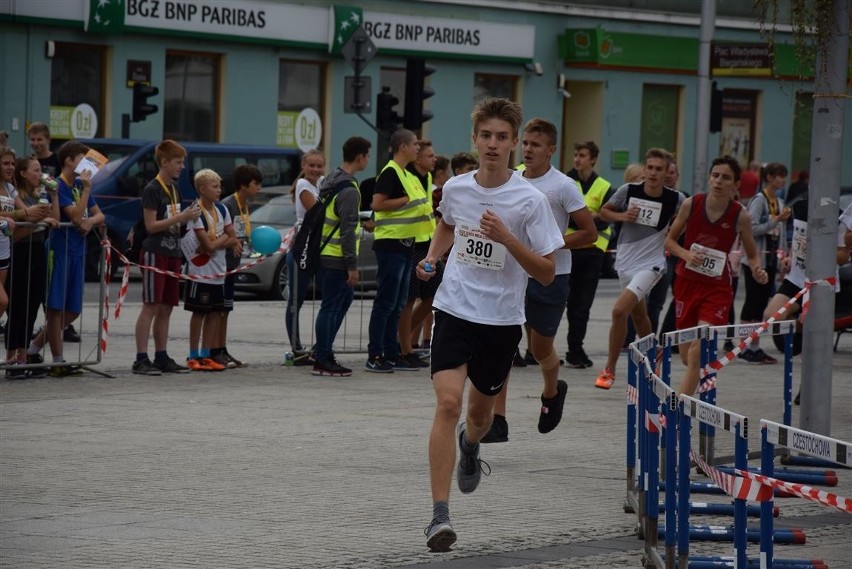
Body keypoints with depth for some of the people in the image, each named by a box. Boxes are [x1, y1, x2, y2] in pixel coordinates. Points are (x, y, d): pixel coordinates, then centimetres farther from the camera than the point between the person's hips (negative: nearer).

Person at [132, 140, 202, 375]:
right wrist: (180, 218, -19)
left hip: (172, 253, 8)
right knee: (150, 307, -9)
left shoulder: (174, 189, 14)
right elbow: (151, 225, -15)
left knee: (166, 308, 9)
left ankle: (162, 357, 14)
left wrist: (187, 217, 2)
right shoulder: (152, 189, -11)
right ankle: (141, 359, -8)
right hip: (155, 253, -8)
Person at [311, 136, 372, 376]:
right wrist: (352, 266, -17)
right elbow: (347, 231, -20)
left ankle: (323, 348, 21)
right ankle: (322, 360, 1)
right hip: (336, 258, -10)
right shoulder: (349, 190, -18)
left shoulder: (332, 181, 12)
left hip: (324, 254, 10)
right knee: (331, 307, -3)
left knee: (345, 297, 20)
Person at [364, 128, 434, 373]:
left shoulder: (407, 175, 18)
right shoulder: (390, 172, -12)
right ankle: (374, 356, -7)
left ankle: (392, 354, 17)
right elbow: (378, 204, -21)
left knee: (397, 304, 12)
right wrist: (407, 200, -17)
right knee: (386, 302, -8)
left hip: (405, 243, 10)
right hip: (390, 244, -10)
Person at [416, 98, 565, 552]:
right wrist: (431, 258, 6)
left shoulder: (530, 200, -11)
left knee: (480, 411, 15)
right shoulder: (455, 188, 0)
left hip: (502, 319, -1)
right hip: (454, 310, 1)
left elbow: (546, 273, -11)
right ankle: (439, 515, -20)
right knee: (448, 403, -17)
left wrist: (506, 238, -24)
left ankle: (470, 446, 56)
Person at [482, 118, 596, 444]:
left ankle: (552, 393, 42)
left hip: (550, 278, -3)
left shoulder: (562, 186, -8)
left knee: (540, 348, 8)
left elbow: (589, 233, -9)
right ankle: (497, 420, -9)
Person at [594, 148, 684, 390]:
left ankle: (609, 370, -6)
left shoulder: (675, 199, -10)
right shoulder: (628, 191, -6)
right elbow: (604, 211, 8)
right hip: (626, 261, 4)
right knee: (639, 313, 19)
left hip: (650, 264, -4)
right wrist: (621, 216, -10)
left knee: (620, 310, -19)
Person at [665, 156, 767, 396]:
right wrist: (686, 254, -15)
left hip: (717, 288, -2)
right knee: (687, 356, 10)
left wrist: (757, 270, -17)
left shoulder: (740, 215, -9)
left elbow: (752, 253, 5)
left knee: (698, 352, -17)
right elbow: (669, 241, 6)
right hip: (687, 282, 2)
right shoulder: (691, 204, -6)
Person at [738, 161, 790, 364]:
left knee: (763, 302, 7)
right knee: (752, 302, -5)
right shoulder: (759, 200, -11)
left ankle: (755, 346, 11)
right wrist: (777, 220, -21)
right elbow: (753, 229, -19)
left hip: (771, 260, 7)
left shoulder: (779, 203, 12)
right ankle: (746, 347, -2)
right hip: (755, 260, -7)